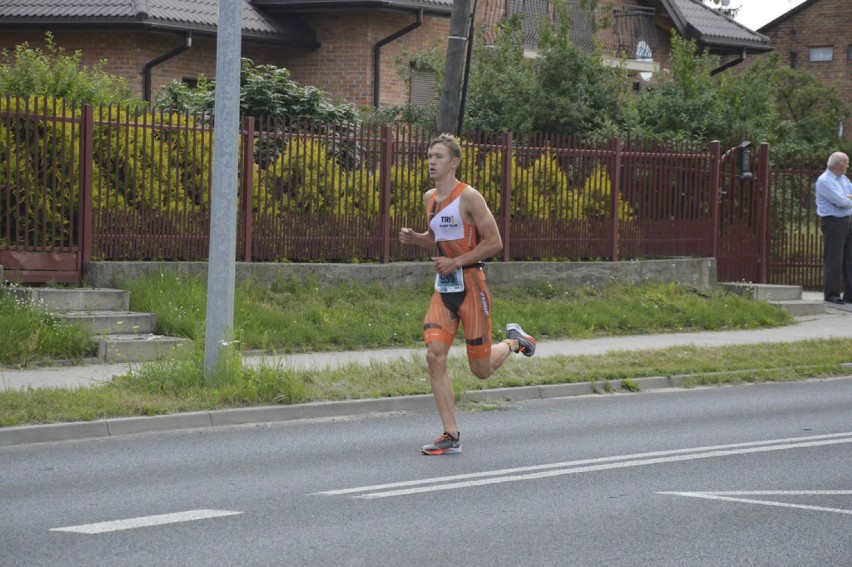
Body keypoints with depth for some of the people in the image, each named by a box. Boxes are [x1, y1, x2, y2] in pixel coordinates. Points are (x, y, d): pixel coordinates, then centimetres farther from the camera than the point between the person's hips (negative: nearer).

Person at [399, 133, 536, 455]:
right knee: (434, 355, -11)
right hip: (443, 288, 6)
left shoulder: (469, 197, -13)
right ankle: (451, 436, -7)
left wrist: (457, 262, -19)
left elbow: (494, 243, -14)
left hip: (470, 286, -6)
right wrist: (414, 238, 4)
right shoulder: (430, 198, 9)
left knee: (481, 369, 1)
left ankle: (513, 342, 35)